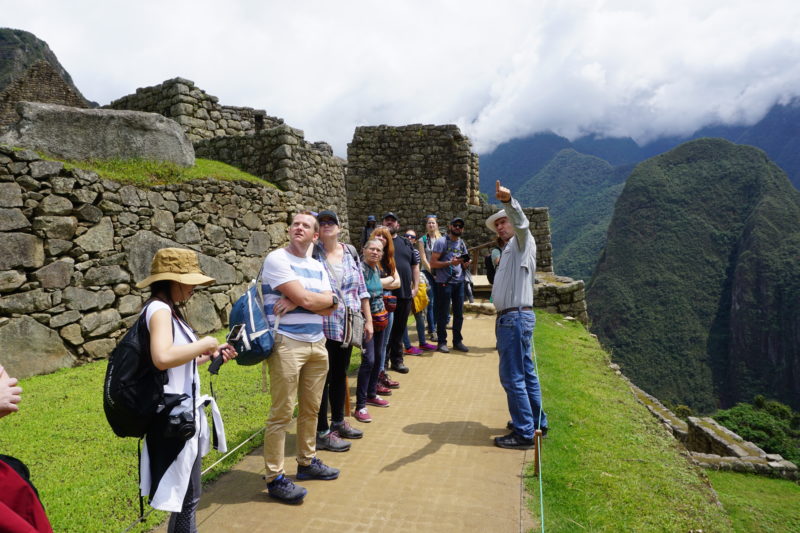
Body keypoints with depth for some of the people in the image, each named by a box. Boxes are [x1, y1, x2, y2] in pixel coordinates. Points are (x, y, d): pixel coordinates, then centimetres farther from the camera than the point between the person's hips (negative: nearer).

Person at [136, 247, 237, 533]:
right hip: (174, 417, -10)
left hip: (184, 413, 10)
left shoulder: (169, 310, 12)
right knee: (186, 496, 3)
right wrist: (204, 344, -21)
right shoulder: (159, 309, -17)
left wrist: (211, 354, 10)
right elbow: (163, 358, -35)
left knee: (187, 495, 20)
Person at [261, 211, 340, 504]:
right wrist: (330, 298, 0)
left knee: (311, 408, 16)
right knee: (282, 413, -1)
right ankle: (275, 478, 11)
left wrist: (297, 301, -13)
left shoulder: (318, 266, 13)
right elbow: (305, 298, -17)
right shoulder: (277, 259, -8)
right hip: (287, 344, -7)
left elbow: (329, 308, 2)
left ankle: (307, 461, 32)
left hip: (317, 344, 7)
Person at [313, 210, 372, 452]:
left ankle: (338, 422, 35)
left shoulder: (350, 253, 9)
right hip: (323, 327, -6)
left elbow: (361, 290, 11)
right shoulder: (312, 254, -7)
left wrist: (368, 320, 11)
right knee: (323, 377, 3)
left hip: (347, 327, 6)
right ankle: (322, 432, 15)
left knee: (340, 374, 18)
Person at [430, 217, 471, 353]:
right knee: (442, 314, 2)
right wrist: (450, 262, -22)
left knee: (459, 314, 10)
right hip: (444, 283, -6)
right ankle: (442, 342, 13)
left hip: (459, 282, 6)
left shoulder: (462, 244, 13)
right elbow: (433, 263, -12)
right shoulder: (441, 242, -6)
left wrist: (466, 264, -4)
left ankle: (457, 341, 22)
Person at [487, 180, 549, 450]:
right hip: (512, 317, 10)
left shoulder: (521, 243, -5)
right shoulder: (508, 251, 24)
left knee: (512, 375, -9)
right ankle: (536, 421, 29)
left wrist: (508, 201, -46)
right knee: (525, 372, 17)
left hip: (516, 318, -10)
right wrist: (501, 318, 25)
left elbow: (521, 222, -28)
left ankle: (524, 433, -3)